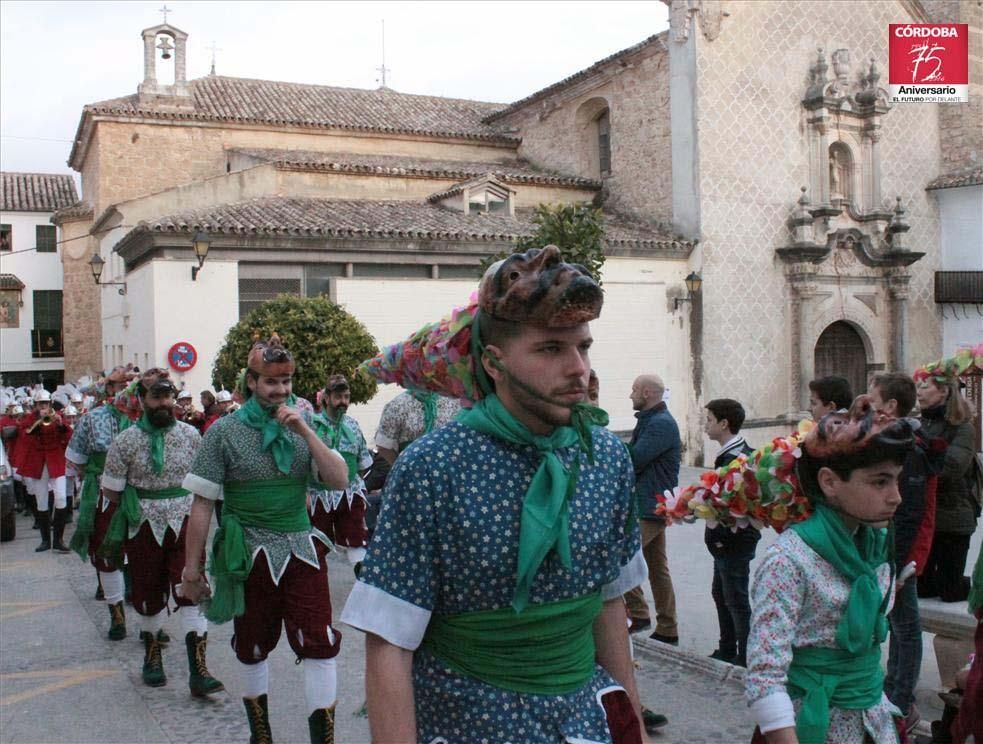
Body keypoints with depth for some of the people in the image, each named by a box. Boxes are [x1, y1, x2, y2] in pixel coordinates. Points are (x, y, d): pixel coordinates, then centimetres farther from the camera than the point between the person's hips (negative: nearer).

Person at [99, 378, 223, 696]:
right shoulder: (125, 441, -5)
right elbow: (110, 490, 1)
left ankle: (198, 671, -5)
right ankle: (152, 658, 36)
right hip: (144, 526, 0)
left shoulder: (190, 435, 0)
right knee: (149, 597, 12)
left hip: (184, 523, 0)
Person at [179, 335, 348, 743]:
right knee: (252, 650, 15)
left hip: (302, 549, 2)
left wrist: (305, 431, -15)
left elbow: (339, 480, -6)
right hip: (251, 555, -2)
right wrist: (191, 568, -5)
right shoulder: (224, 431, -6)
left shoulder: (300, 425, 3)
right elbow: (202, 504, -5)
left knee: (321, 645, -4)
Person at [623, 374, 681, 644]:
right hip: (653, 506, 10)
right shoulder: (651, 420, 16)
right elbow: (636, 456, 14)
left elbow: (633, 461, -21)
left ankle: (638, 614, -4)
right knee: (658, 569, 14)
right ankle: (667, 630, 21)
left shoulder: (661, 424, -17)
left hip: (651, 507, -10)